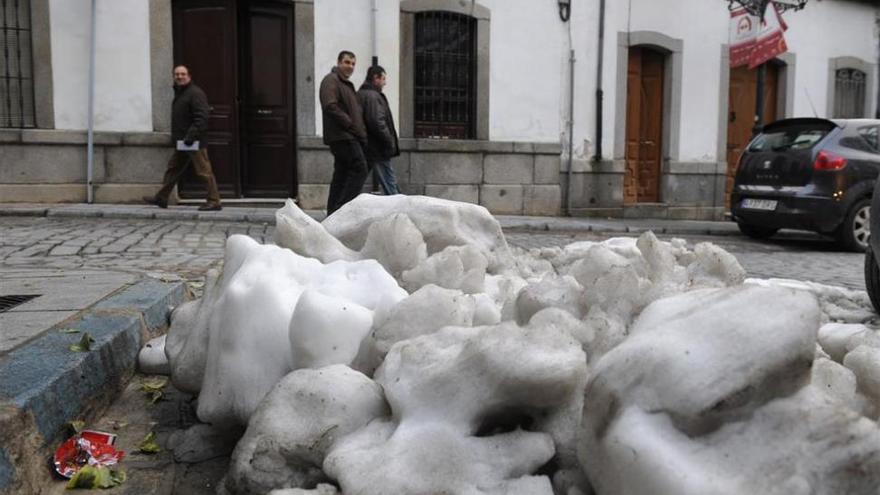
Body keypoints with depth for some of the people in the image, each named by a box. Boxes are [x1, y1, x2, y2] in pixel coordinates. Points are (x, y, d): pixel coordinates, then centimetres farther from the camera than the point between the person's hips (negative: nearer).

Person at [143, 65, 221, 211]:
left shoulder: (195, 93, -12)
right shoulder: (179, 93, 20)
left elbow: (201, 117, -22)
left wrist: (191, 135, -28)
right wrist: (175, 136, 20)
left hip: (194, 143, -10)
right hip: (181, 142, 10)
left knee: (204, 172, -8)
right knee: (173, 169, 16)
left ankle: (214, 202, -5)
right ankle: (161, 198, 24)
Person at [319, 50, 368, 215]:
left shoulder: (347, 84, 27)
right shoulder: (331, 81, -5)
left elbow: (355, 111, 31)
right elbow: (330, 106, -19)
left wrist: (361, 131, 14)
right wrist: (350, 124, -18)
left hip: (350, 137, 10)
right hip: (342, 135, -10)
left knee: (342, 173, 9)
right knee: (359, 169, -17)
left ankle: (333, 213, 12)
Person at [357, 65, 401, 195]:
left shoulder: (359, 94, 16)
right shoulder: (373, 96, -14)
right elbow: (377, 122, -23)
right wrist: (390, 142, -14)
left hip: (363, 148, 10)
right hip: (377, 150, -9)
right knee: (390, 184, -5)